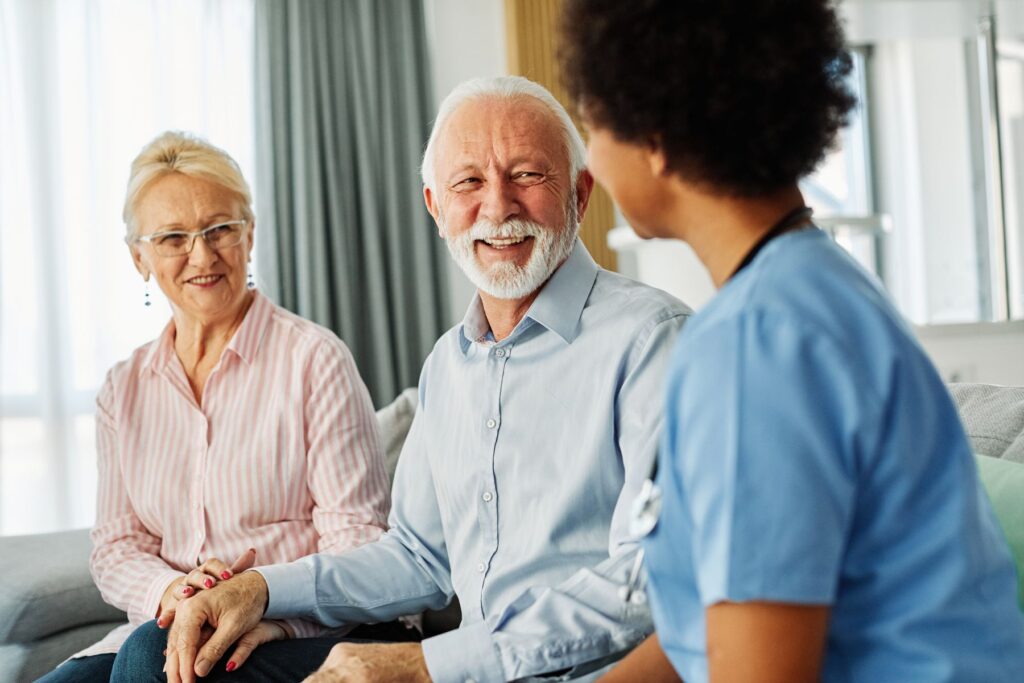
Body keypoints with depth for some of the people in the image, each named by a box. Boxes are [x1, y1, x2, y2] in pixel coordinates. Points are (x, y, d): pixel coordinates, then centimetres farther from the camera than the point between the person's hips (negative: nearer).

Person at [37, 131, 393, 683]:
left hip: (295, 638, -4)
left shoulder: (314, 359, -3)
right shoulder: (124, 390, 13)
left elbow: (356, 534, -8)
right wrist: (168, 590, -13)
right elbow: (115, 544, 11)